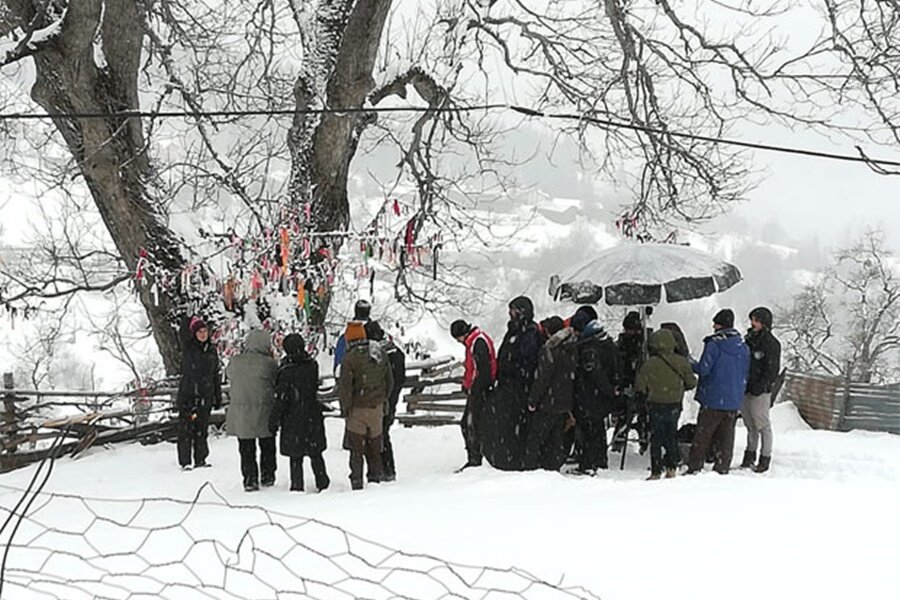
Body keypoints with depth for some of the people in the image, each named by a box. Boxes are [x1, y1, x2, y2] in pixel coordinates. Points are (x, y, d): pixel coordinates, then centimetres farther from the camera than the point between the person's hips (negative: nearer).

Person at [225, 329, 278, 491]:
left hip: (240, 415, 2)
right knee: (267, 447, 17)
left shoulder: (236, 362, -4)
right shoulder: (269, 363, -13)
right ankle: (267, 476, 25)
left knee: (246, 449, 11)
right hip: (263, 414, -2)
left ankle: (250, 479, 7)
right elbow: (278, 385, -3)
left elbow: (229, 374, 15)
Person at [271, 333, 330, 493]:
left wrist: (274, 421, -7)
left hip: (293, 420, -4)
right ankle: (322, 483, 20)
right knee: (315, 453, 16)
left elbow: (281, 399, -14)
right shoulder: (312, 366, -3)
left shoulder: (286, 372, -17)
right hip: (313, 418, 4)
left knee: (295, 456, 5)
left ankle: (297, 486, 6)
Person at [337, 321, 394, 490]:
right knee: (374, 444, 17)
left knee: (356, 447, 4)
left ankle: (356, 480, 3)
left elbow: (345, 387, -16)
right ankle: (376, 476, 22)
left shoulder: (349, 359, -15)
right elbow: (389, 380, 10)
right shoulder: (381, 353, 2)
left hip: (358, 408, -5)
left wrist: (345, 408, -5)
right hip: (377, 407, 5)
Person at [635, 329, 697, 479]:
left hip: (657, 406, -3)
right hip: (675, 406, 3)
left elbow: (639, 386, -11)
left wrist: (649, 392, 9)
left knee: (656, 439, 5)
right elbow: (691, 383, 2)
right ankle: (671, 468, 15)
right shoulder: (681, 362, -4)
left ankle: (656, 472, 3)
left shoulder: (650, 364, -14)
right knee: (671, 436, 17)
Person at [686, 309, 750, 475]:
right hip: (734, 401, 5)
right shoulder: (743, 347, 7)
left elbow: (703, 369, -14)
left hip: (713, 399, -5)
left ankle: (694, 467, 5)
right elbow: (745, 376, 13)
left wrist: (690, 364, 5)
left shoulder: (713, 344, -13)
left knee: (703, 435, 2)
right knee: (726, 436, 10)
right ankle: (722, 468, 10)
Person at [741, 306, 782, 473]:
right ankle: (750, 455, 21)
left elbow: (772, 370, -11)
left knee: (762, 425, -2)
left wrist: (761, 386, -17)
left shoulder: (771, 343, -8)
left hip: (760, 391, -7)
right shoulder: (749, 339, 14)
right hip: (745, 390, 7)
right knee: (750, 425, 14)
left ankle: (765, 459, 3)